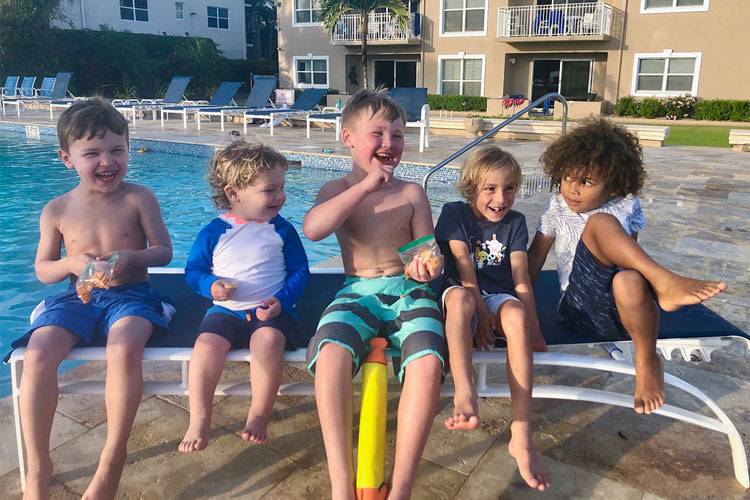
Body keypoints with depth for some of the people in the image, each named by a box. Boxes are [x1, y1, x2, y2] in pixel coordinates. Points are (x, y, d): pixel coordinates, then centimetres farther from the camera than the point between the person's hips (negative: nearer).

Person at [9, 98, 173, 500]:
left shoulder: (138, 198, -3)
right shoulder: (57, 210, 3)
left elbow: (164, 251, 0)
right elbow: (42, 269, 9)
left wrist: (132, 258, -20)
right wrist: (71, 263, -13)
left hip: (130, 295, -2)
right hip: (77, 298, 3)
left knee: (123, 349, -34)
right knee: (37, 354, -25)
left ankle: (113, 458, -16)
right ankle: (37, 467, -9)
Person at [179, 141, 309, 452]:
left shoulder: (282, 230, 2)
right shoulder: (214, 232, 1)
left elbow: (300, 272, 5)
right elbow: (193, 271, 9)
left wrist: (281, 300, -12)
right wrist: (211, 285, -13)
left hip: (271, 310, -1)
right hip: (226, 309, 1)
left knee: (268, 340, -32)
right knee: (207, 344, -27)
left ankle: (259, 415, -15)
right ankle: (199, 420, -12)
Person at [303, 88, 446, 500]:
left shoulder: (412, 193, 9)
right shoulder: (337, 189, 8)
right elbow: (313, 228, -15)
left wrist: (427, 267, -17)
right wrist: (366, 186, -15)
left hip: (408, 291, 1)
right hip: (357, 293, 0)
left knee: (428, 362, -33)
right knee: (331, 354, -35)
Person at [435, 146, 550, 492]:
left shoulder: (515, 222, 6)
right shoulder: (454, 213, -1)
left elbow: (521, 280, -3)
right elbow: (465, 270, -10)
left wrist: (533, 330, -10)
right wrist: (480, 313, -18)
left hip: (499, 297, 2)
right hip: (464, 296, -1)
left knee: (516, 315, -34)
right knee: (459, 296, -38)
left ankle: (521, 436, -36)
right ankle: (465, 396, -54)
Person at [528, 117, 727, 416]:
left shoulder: (625, 207, 3)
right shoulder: (558, 205, 6)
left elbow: (628, 255, 5)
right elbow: (535, 257, 7)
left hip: (622, 309, 0)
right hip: (579, 310, 0)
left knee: (628, 281, -41)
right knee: (598, 223, -25)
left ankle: (647, 362, -19)